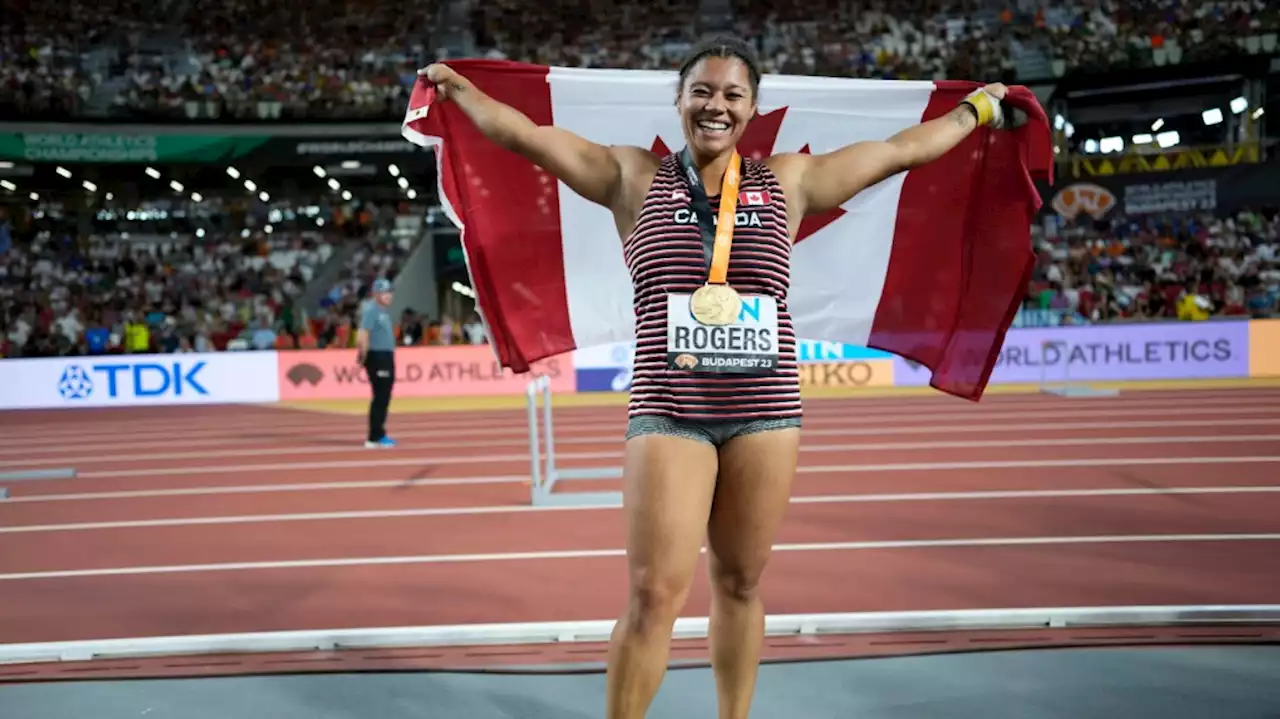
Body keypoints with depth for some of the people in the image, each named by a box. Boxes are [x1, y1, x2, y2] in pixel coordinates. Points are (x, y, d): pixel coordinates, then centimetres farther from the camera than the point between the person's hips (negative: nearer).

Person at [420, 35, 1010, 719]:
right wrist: (460, 90, 14)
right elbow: (526, 134, 9)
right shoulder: (634, 177, 7)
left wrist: (974, 109, 29)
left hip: (765, 410, 2)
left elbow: (898, 149, 20)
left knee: (740, 583, 11)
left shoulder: (788, 180, 10)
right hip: (668, 410, -2)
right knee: (654, 592, -7)